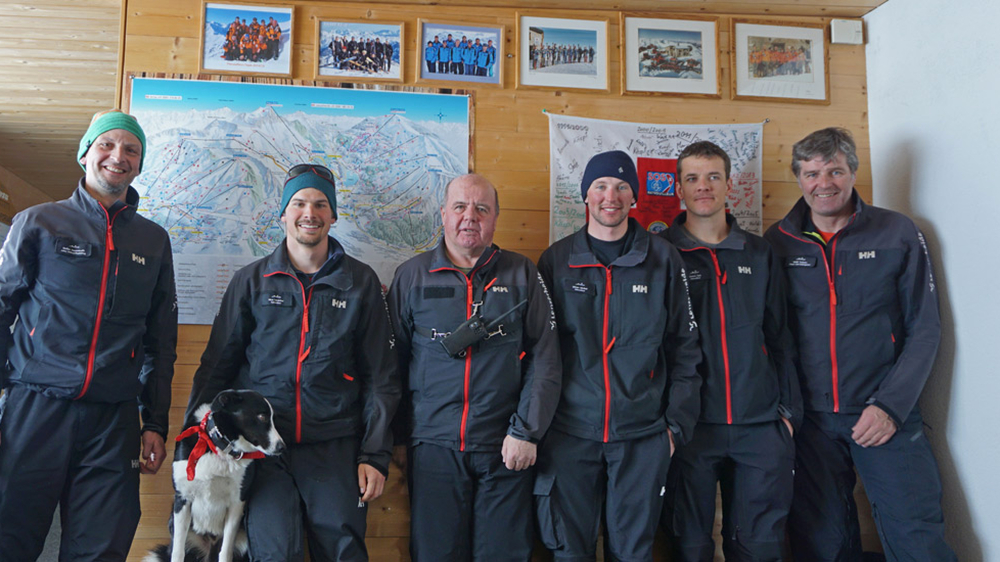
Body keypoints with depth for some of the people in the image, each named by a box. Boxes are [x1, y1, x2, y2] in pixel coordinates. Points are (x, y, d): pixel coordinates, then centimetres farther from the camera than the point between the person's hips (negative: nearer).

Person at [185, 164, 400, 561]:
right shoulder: (251, 281, 9)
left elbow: (380, 377, 6)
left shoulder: (360, 282, 7)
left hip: (334, 447, 0)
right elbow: (217, 366, 12)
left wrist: (375, 455, 0)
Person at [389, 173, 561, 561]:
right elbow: (393, 360, 8)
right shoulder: (412, 276, 6)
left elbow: (545, 359, 1)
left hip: (505, 447, 0)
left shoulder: (521, 275, 4)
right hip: (433, 446, 0)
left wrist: (527, 432, -6)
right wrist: (401, 436, 6)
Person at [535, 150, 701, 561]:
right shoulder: (556, 260, 3)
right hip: (570, 433, 0)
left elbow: (684, 346, 5)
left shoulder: (663, 259, 3)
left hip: (643, 436, 0)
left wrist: (678, 422, 1)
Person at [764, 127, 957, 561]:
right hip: (809, 421, 1)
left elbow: (925, 329, 0)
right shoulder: (777, 243, 3)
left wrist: (891, 405, -9)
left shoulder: (899, 234, 0)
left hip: (889, 416, -1)